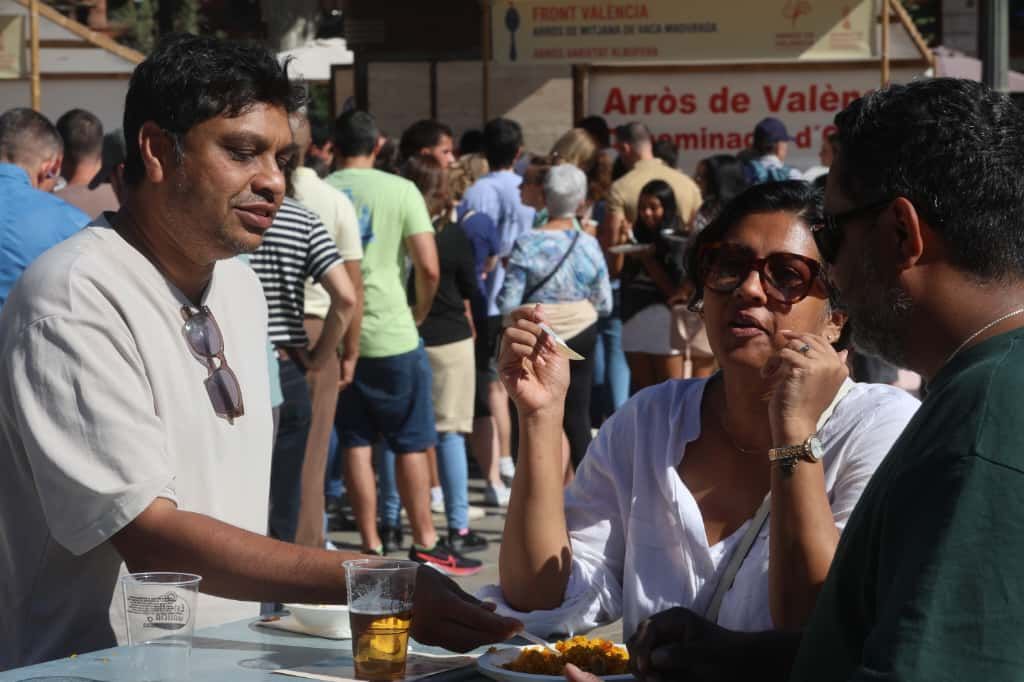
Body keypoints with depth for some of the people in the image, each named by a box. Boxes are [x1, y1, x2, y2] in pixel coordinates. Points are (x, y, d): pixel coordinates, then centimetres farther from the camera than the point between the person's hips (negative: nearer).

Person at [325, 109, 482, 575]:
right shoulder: (400, 191, -5)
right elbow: (428, 268, -11)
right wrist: (420, 311, 6)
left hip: (335, 337, 3)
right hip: (391, 334, -3)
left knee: (356, 444, 8)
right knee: (410, 444, 6)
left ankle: (371, 547, 10)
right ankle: (425, 545, 9)